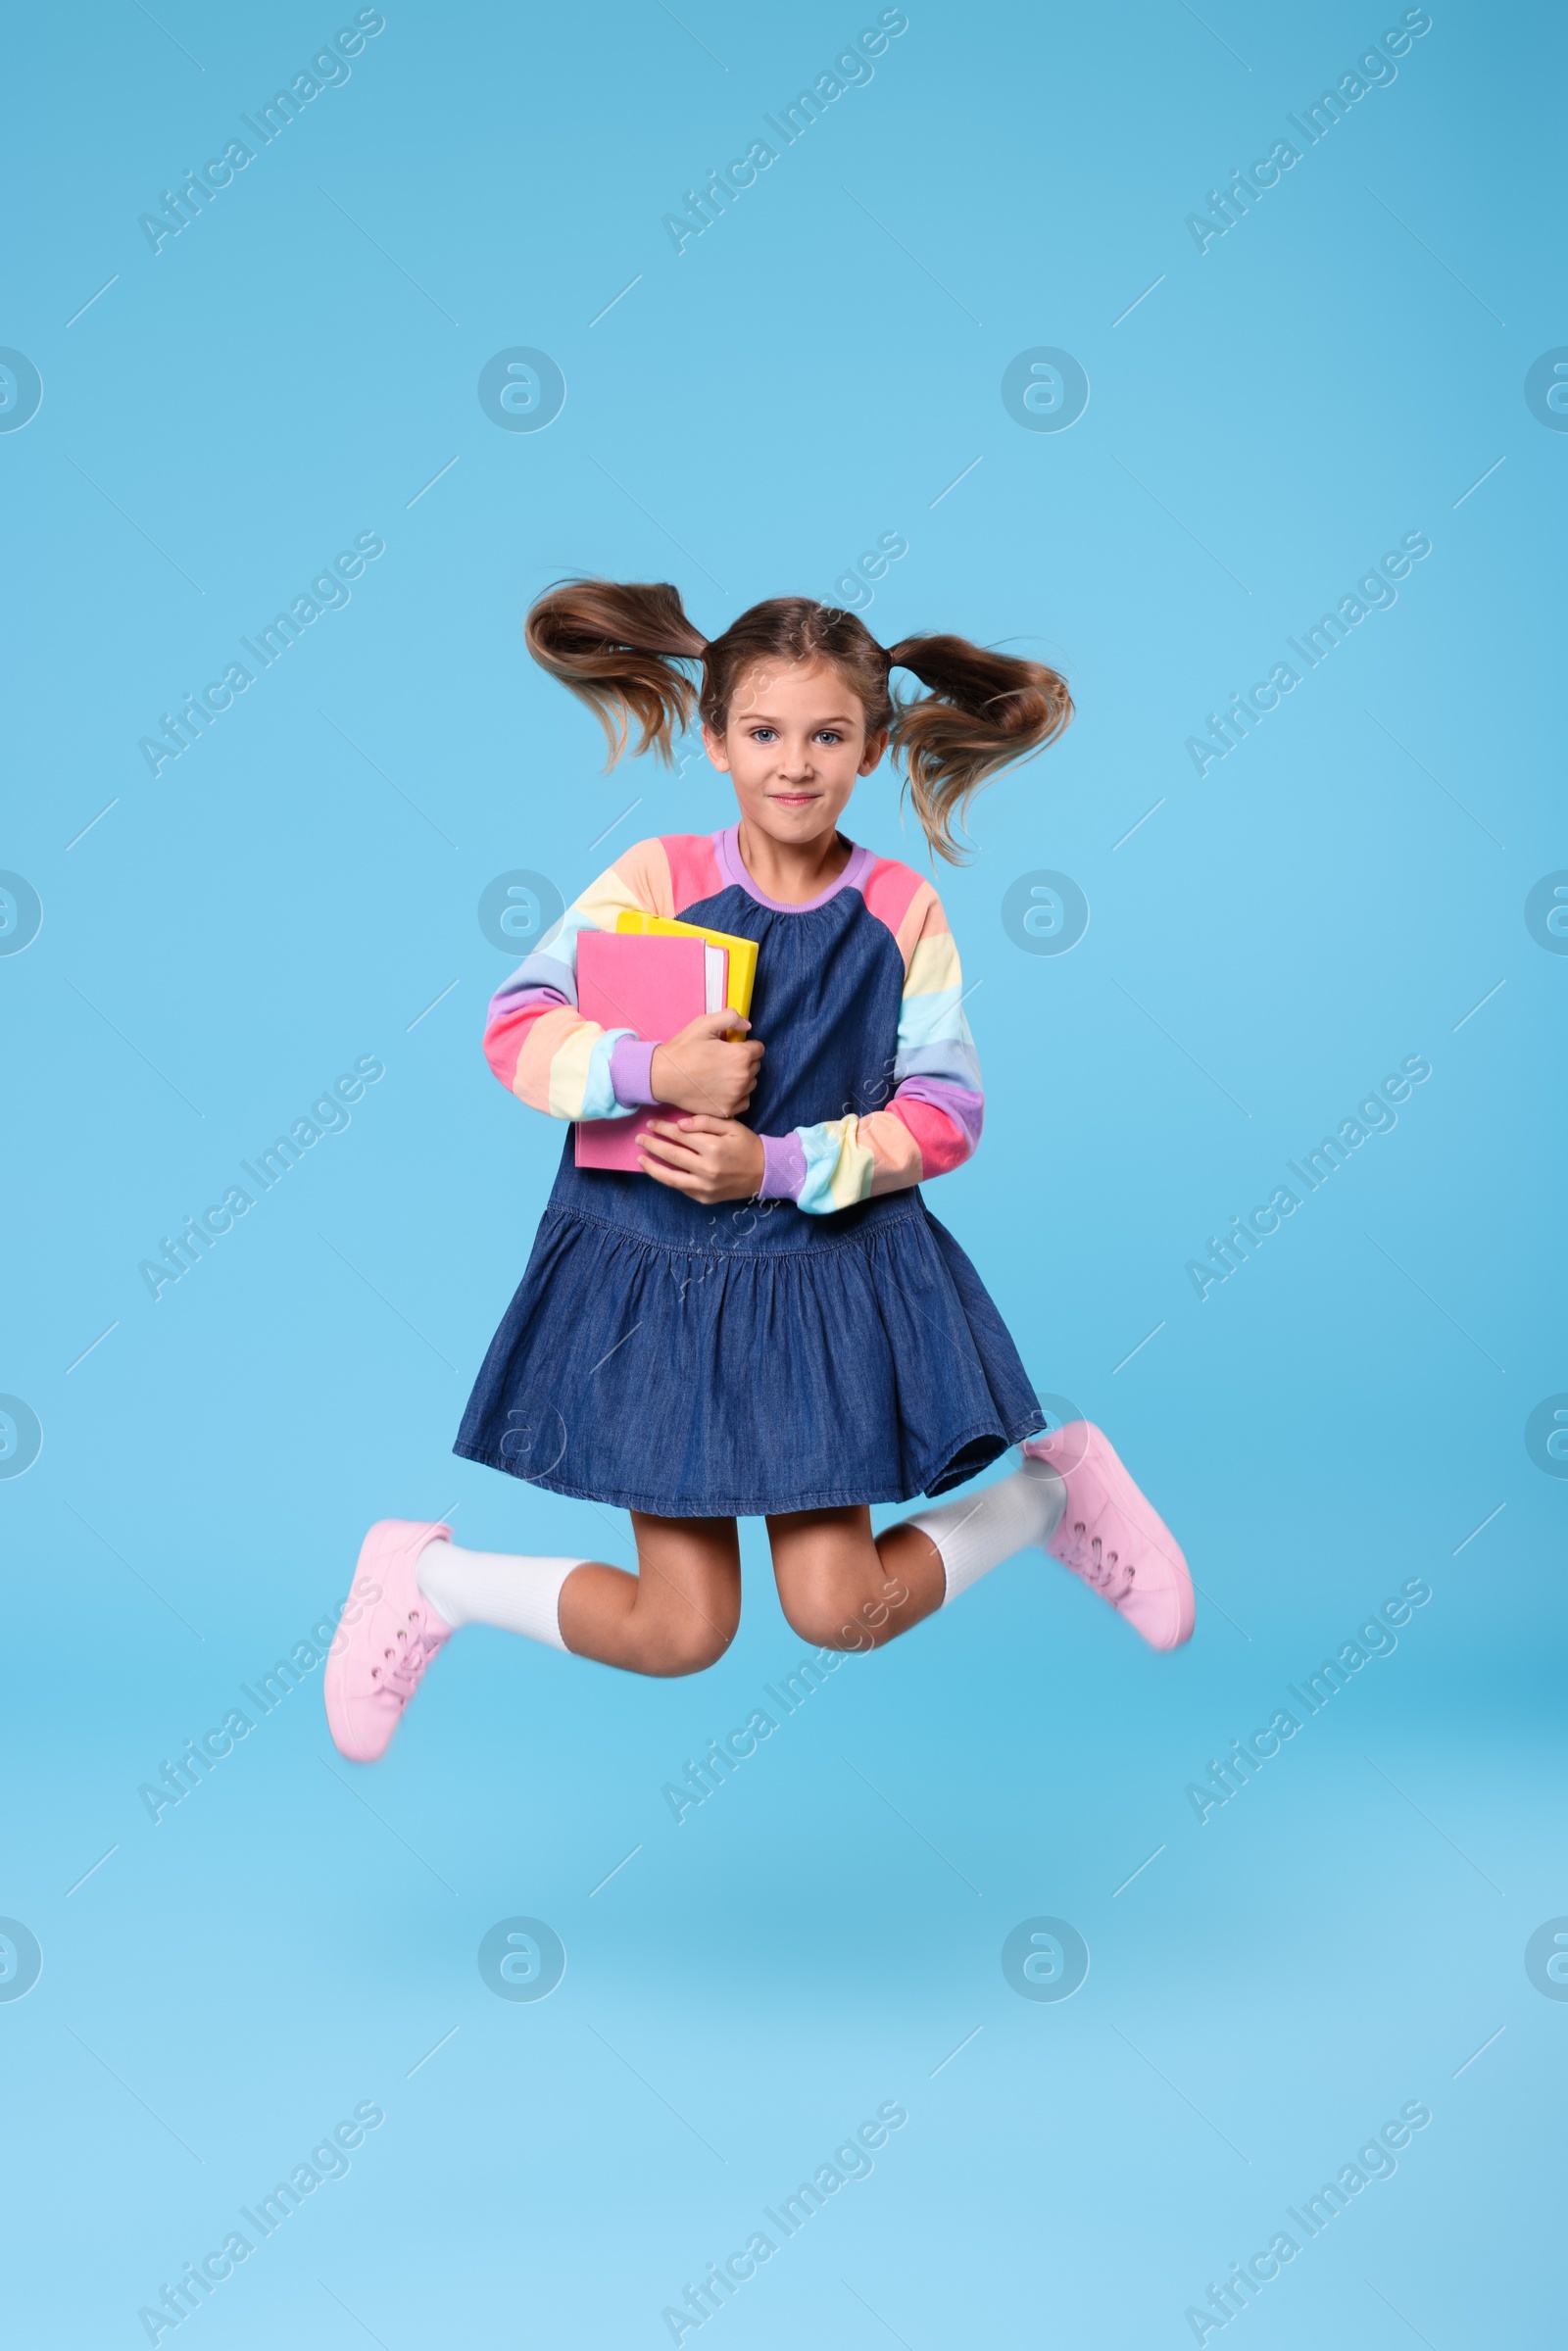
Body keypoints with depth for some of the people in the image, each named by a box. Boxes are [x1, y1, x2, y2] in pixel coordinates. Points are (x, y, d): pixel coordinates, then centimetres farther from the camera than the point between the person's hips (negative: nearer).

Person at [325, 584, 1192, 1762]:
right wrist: (651, 1069, -25)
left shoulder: (901, 911, -4)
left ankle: (1053, 1488, 25)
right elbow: (515, 1028, -8)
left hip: (830, 1276, 1)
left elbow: (944, 1114, -6)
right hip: (654, 1268, 0)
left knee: (839, 1613, -3)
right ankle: (430, 1583, 24)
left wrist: (779, 1165, -18)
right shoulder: (655, 878, -6)